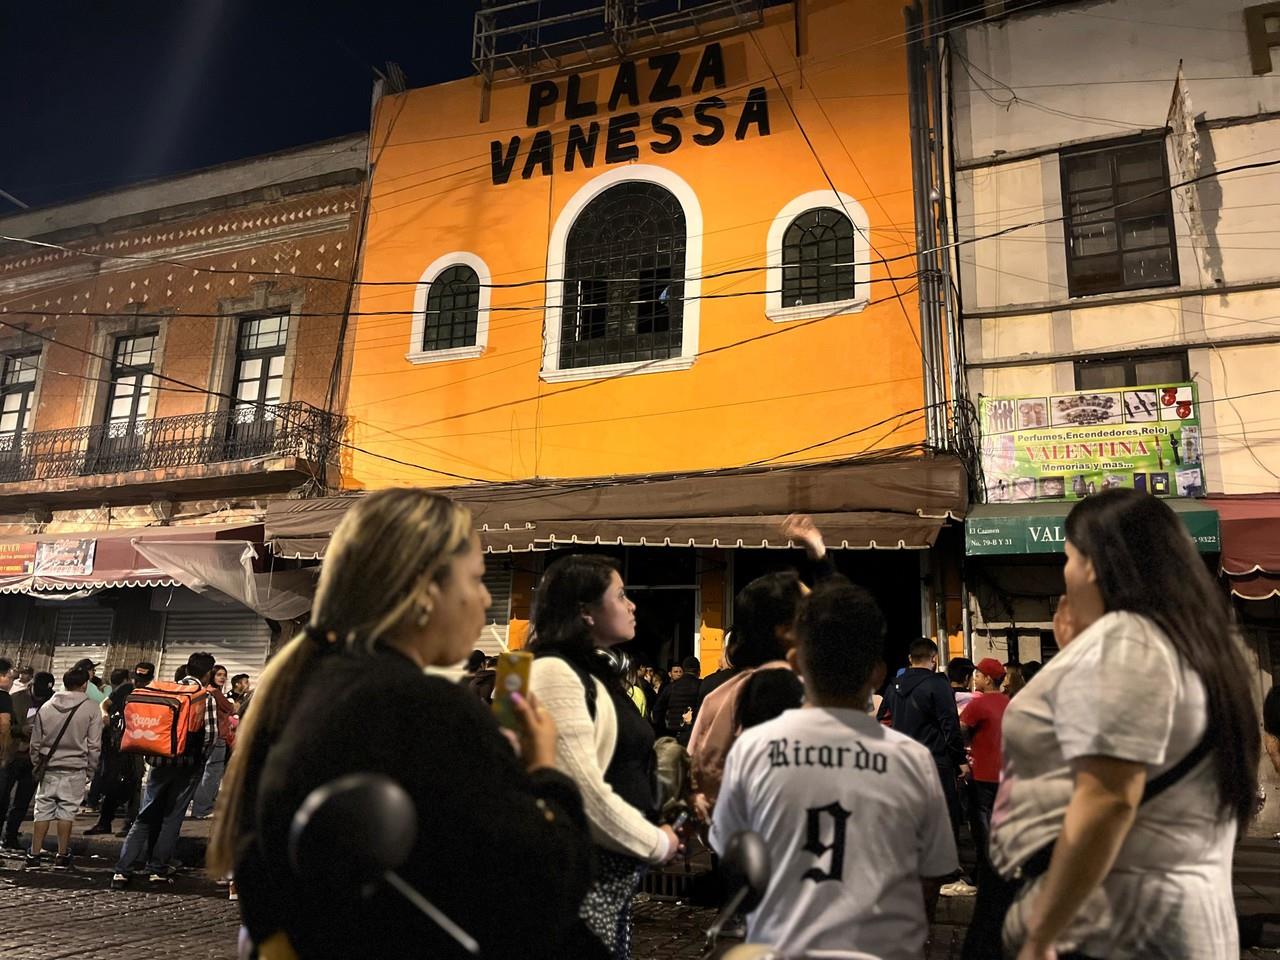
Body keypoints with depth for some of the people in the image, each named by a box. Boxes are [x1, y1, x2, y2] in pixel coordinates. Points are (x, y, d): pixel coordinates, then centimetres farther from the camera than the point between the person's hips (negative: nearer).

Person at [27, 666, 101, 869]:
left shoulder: (46, 708, 2)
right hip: (75, 769, -3)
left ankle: (35, 855, 12)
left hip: (49, 768, 3)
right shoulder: (90, 709, -7)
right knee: (67, 811, 4)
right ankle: (62, 856, 7)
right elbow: (94, 745, -4)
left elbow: (35, 742, 8)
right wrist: (90, 771, 6)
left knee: (43, 810, 10)